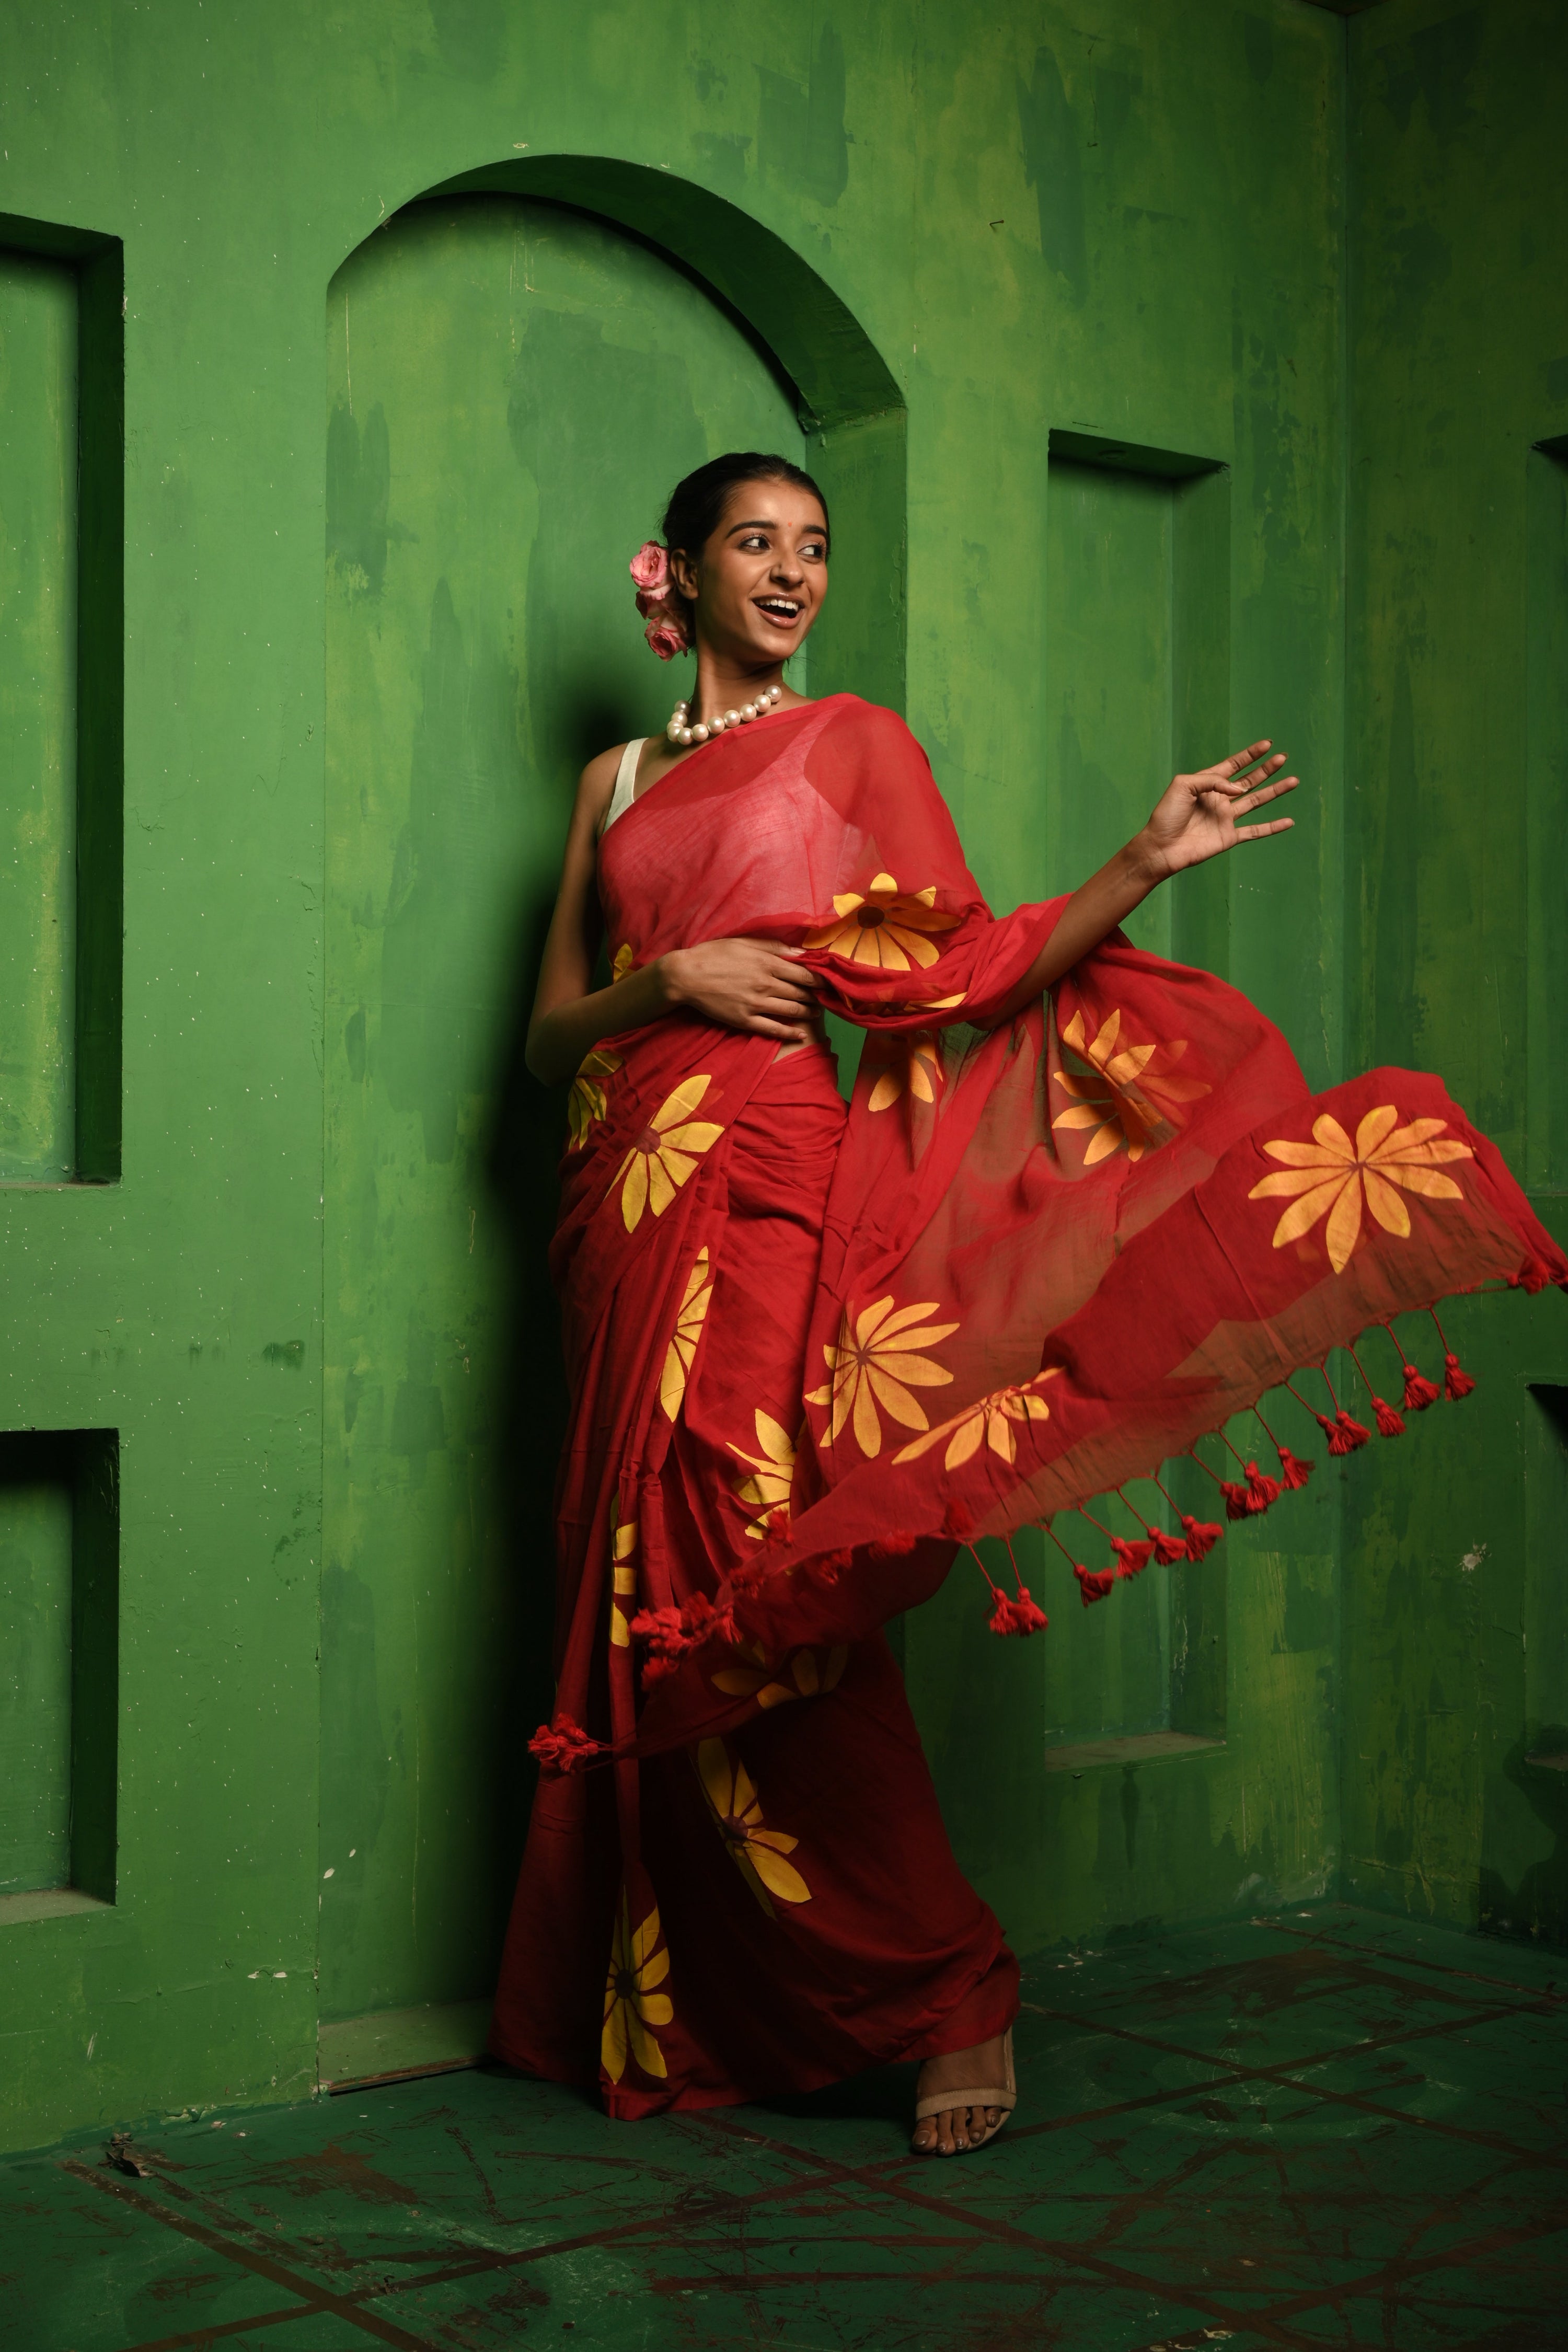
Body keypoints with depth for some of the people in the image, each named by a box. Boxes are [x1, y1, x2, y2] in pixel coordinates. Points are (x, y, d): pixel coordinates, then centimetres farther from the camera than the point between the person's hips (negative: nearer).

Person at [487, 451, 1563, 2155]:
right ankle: (678, 2015, 14)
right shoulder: (619, 780, 20)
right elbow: (548, 1028, 15)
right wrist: (668, 980, -5)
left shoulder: (853, 740, 11)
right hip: (631, 1200, 4)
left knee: (760, 1596, -12)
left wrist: (1147, 860, -7)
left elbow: (962, 973, 2)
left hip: (767, 1190, -4)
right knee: (648, 1599, 2)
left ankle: (949, 1992, 1)